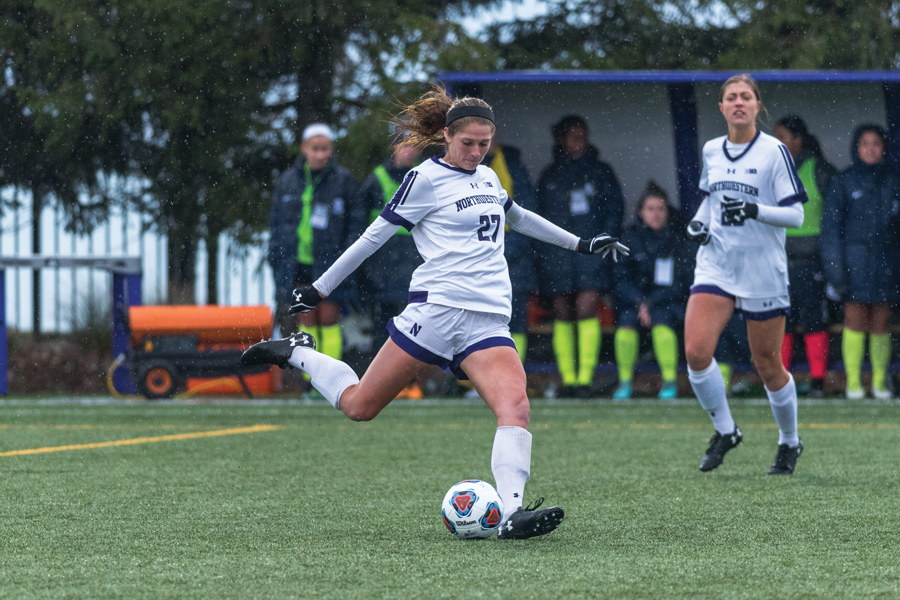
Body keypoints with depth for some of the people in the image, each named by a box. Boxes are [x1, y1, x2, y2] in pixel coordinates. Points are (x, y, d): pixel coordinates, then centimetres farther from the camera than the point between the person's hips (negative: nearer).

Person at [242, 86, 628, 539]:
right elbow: (376, 234, 3)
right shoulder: (426, 178, -1)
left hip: (489, 323, 5)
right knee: (359, 406, -2)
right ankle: (297, 353, 24)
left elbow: (516, 216, 39)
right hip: (437, 310, -5)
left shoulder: (487, 178, 18)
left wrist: (580, 244, 44)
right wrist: (320, 288, 6)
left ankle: (511, 514, -32)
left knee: (516, 405, -21)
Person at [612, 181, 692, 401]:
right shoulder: (631, 237, 0)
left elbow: (679, 284, -5)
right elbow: (622, 279, -1)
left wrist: (651, 303, -16)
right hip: (635, 298, 1)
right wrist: (639, 303, -18)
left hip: (667, 300, -1)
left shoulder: (676, 239, -2)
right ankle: (624, 381, -17)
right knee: (627, 319, -29)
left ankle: (670, 381, -23)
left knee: (661, 319, -32)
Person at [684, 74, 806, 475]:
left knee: (768, 366, 3)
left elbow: (796, 215, -9)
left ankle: (790, 442, 27)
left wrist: (755, 210, -24)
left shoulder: (774, 152, -7)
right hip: (716, 265, 4)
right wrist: (699, 221, 5)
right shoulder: (711, 151, 8)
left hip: (763, 272, -4)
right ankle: (724, 431, 7)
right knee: (696, 351, -15)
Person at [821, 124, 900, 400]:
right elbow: (831, 224, 1)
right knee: (855, 322, -4)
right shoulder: (844, 180, 2)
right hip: (854, 257, -2)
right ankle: (853, 380, 5)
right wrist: (834, 265, -5)